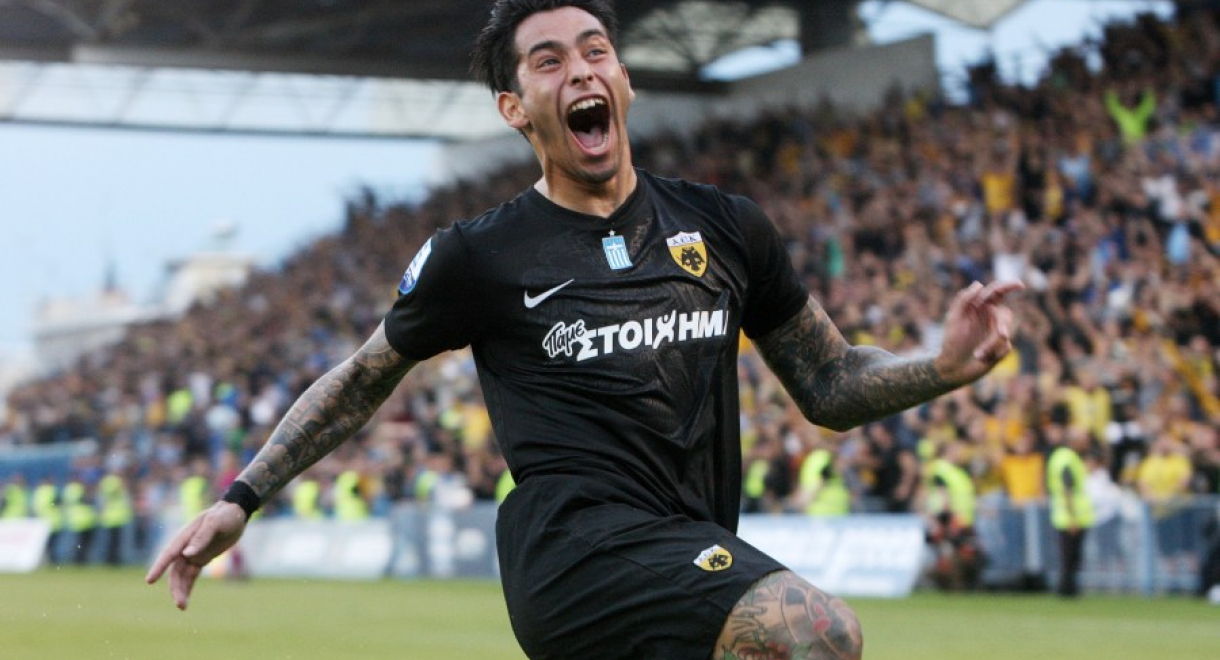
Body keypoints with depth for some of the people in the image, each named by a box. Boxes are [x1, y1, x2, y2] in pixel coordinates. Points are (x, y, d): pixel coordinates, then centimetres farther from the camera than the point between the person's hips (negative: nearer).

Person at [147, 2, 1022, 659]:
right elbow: (360, 383, 20)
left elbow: (828, 384, 21)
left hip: (699, 571, 5)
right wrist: (241, 500, 15)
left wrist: (946, 367, 2)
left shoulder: (725, 229, 14)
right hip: (579, 540, -5)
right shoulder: (482, 255, 6)